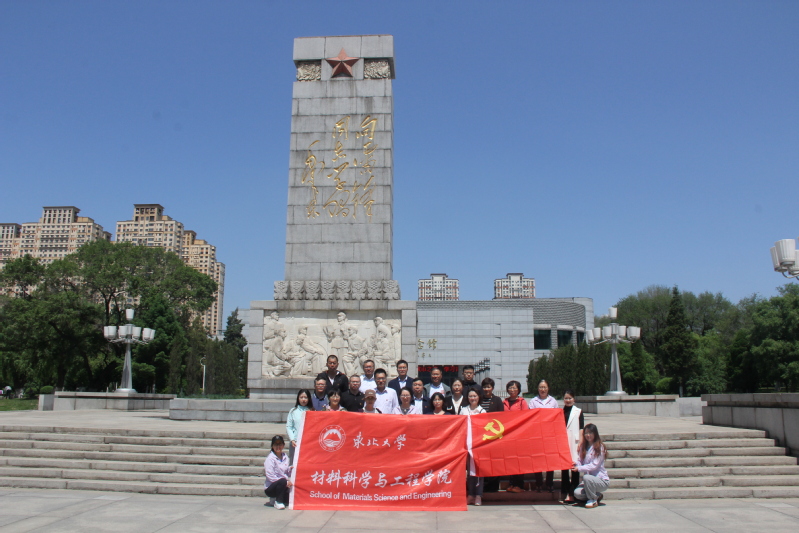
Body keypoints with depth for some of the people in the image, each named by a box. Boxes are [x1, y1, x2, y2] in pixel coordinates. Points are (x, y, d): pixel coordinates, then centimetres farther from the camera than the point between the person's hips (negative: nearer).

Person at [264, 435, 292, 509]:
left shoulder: (285, 457, 6)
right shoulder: (270, 458, -13)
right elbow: (270, 476, -20)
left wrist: (290, 469, -8)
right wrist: (286, 482, -23)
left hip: (282, 485, 6)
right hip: (270, 488, -6)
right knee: (282, 481, -35)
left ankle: (283, 500, 13)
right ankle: (278, 502, -14)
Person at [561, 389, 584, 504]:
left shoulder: (578, 411, 3)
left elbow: (581, 429, -1)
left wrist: (580, 443, -9)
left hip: (574, 442, -3)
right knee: (563, 468, 7)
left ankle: (572, 494, -1)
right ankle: (564, 494, 14)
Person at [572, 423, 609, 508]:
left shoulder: (599, 448, -11)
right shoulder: (583, 447, 8)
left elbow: (594, 465, -17)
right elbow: (580, 460, 5)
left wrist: (579, 468, -24)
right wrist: (576, 464, -18)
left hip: (602, 480, -6)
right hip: (589, 480, 6)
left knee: (586, 477, -36)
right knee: (577, 493, -21)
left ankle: (593, 500, -10)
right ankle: (597, 495, 10)